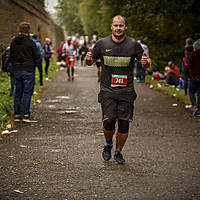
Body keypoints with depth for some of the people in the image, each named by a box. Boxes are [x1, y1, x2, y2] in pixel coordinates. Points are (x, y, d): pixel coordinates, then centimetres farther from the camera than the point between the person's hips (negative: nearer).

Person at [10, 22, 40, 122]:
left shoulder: (13, 42, 6)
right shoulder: (30, 42, -12)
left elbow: (11, 56, 13)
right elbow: (37, 56, -10)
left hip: (16, 71, 5)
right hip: (28, 70, -5)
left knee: (17, 94, 9)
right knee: (27, 93, -1)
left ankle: (16, 115, 12)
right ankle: (26, 115, -2)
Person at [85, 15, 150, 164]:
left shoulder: (134, 45, 1)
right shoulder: (102, 44, 3)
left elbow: (146, 63, 9)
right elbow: (90, 62, 14)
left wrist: (145, 62, -15)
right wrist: (88, 59, -10)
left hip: (126, 91, 1)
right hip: (107, 90, 0)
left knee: (124, 124, 0)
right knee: (109, 121, -13)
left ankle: (118, 152, 21)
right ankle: (108, 144, 18)